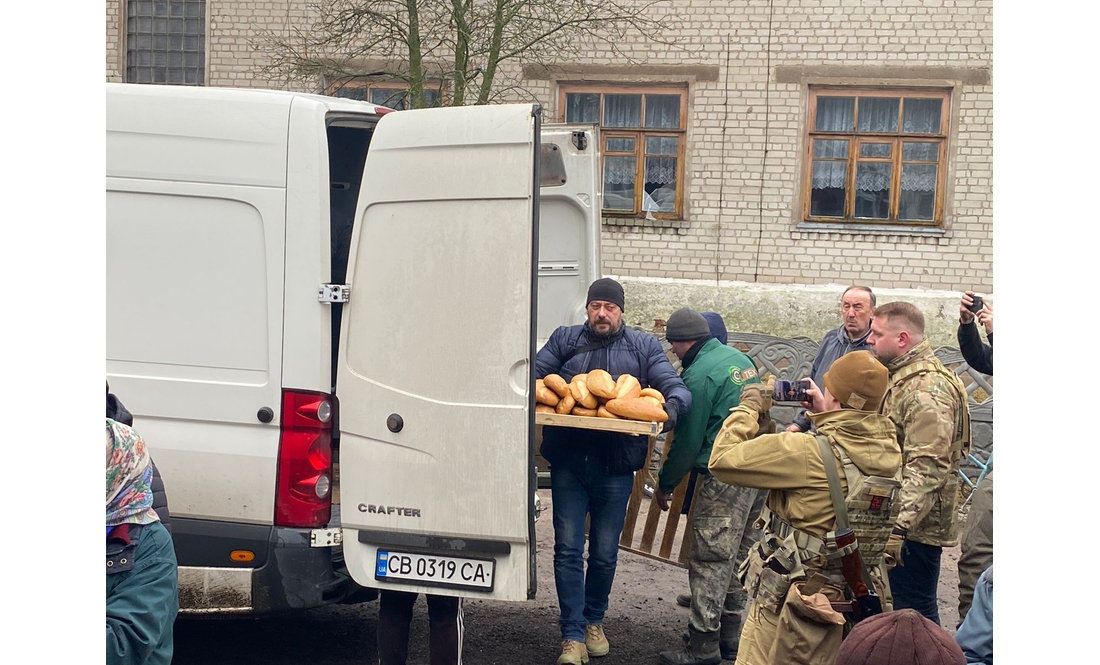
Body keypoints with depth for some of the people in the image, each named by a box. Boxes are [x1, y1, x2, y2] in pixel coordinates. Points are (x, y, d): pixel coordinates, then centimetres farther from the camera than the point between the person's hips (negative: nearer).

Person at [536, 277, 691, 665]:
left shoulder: (644, 347, 8)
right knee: (568, 550, -2)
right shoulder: (565, 340, 8)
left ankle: (594, 621, 32)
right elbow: (533, 375, 1)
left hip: (616, 468, 0)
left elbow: (676, 387, 1)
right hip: (568, 463, 0)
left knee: (604, 554, 10)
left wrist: (672, 405, -22)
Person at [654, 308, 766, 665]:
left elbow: (688, 440, -11)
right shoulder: (738, 358, 13)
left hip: (725, 478, -9)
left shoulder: (699, 375, -13)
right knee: (740, 558, 15)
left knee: (711, 560, -3)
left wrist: (665, 483, 2)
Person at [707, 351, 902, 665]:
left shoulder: (808, 451, -25)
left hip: (789, 606, -7)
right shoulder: (889, 448, -4)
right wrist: (823, 415, 15)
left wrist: (749, 407, -4)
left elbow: (722, 460, -17)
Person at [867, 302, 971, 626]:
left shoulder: (927, 388, -21)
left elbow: (927, 468, -29)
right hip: (899, 517, 10)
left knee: (915, 612, -3)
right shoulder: (902, 377, 13)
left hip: (916, 525, -10)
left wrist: (899, 526, -35)